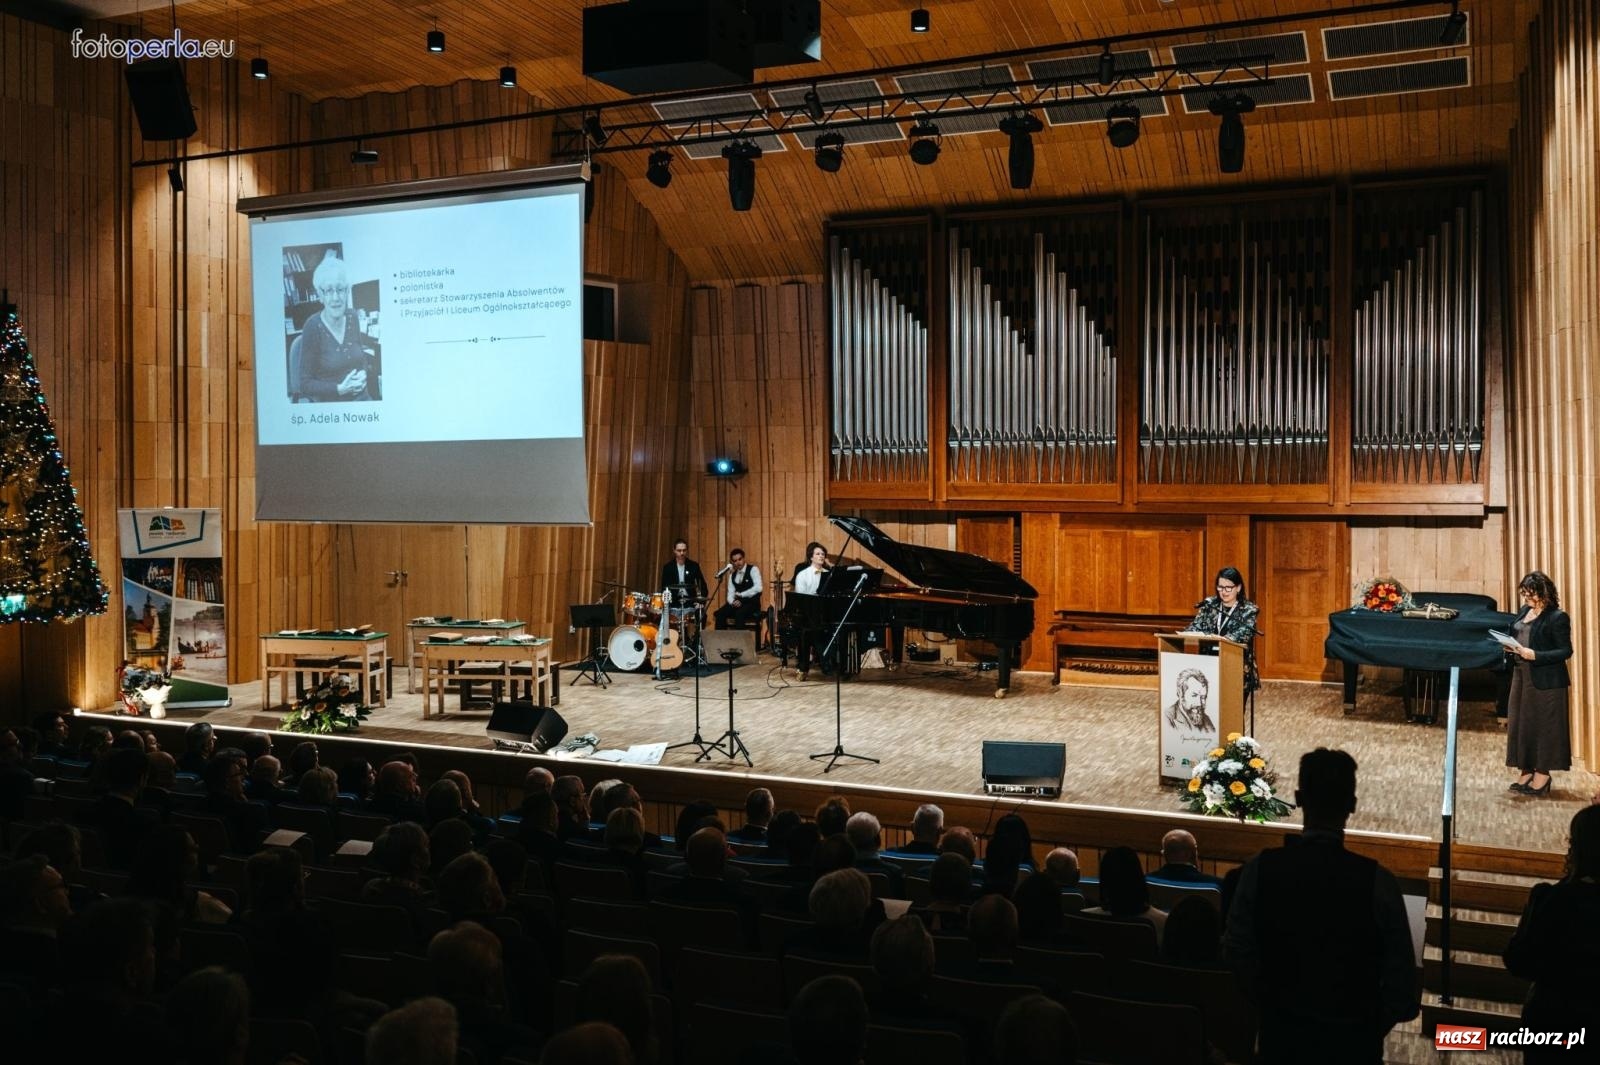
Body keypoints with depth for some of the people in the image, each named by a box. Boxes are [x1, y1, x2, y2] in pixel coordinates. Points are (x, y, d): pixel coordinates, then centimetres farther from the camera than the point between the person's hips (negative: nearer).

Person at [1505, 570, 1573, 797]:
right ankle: (1525, 772, 19)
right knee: (1520, 723, 10)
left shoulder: (1557, 617, -11)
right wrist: (1511, 647, 0)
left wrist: (1534, 655, -21)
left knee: (1543, 725, 0)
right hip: (1521, 676, 7)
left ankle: (1542, 776, 8)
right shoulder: (1525, 611, 10)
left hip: (1545, 680, -7)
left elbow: (1566, 651, -13)